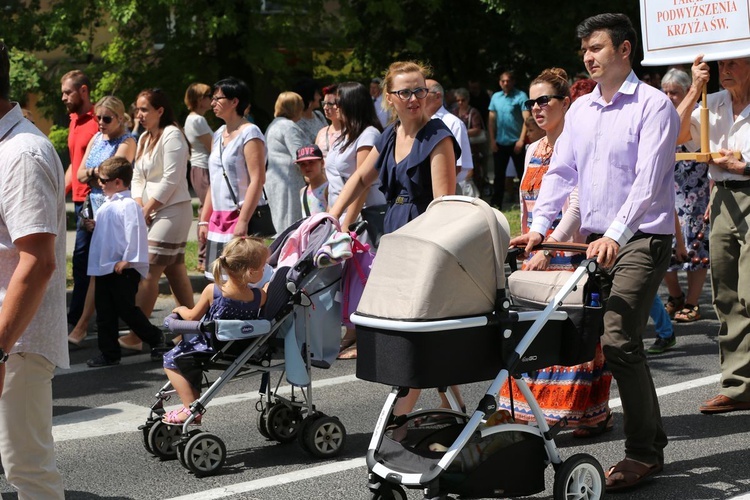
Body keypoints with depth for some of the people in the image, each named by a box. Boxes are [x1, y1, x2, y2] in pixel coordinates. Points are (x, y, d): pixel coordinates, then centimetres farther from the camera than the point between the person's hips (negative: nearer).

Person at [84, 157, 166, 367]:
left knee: (127, 309, -1)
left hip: (123, 270, -9)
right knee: (104, 314, 9)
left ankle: (155, 338, 18)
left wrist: (127, 260, -19)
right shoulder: (107, 205, 14)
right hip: (104, 268, 9)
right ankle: (109, 353, 16)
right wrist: (94, 225, 6)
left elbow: (135, 232, -20)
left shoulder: (128, 205, -15)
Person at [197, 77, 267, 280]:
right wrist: (204, 220, 15)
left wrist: (243, 221, -23)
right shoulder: (218, 135, 16)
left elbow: (257, 180, -17)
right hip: (219, 219, 8)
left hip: (243, 217, -8)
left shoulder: (249, 133, -9)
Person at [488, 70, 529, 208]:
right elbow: (491, 119, 10)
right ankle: (496, 203, 16)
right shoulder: (495, 97, 8)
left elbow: (526, 119, -13)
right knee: (499, 174, 10)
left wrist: (521, 140, -19)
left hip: (515, 142, -5)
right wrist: (492, 140, 2)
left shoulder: (520, 96, -7)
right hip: (500, 143, 5)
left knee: (522, 174, 1)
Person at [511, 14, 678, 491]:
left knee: (618, 340, -15)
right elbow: (561, 172, 13)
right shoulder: (580, 109, 13)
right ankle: (653, 440, 22)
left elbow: (648, 180, -18)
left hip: (642, 237, -7)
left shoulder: (653, 106, -8)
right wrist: (540, 226, 0)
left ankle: (642, 452, -4)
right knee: (626, 341, 10)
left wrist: (616, 235, -29)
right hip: (595, 237, 7)